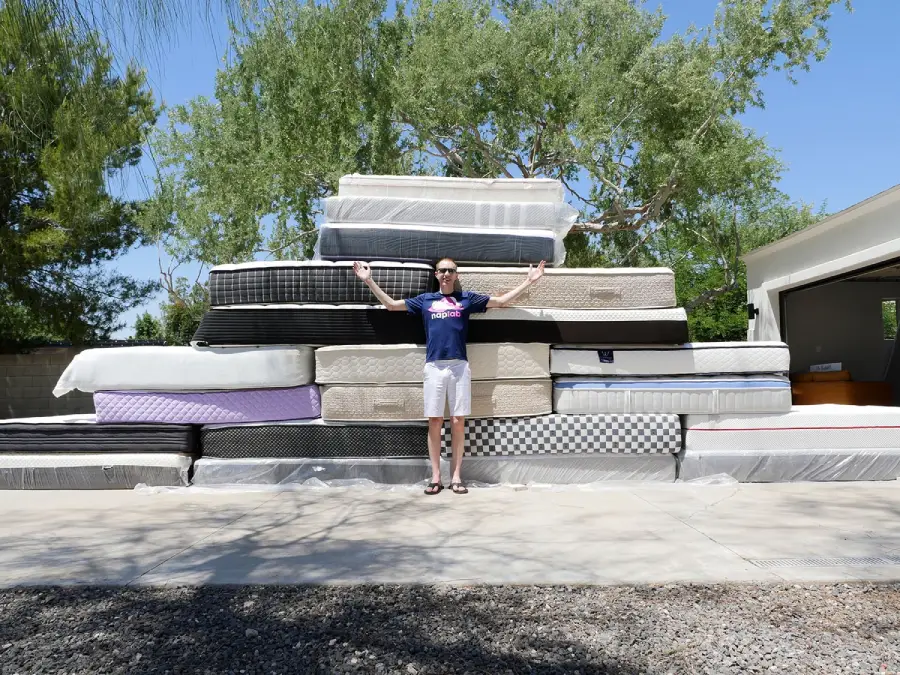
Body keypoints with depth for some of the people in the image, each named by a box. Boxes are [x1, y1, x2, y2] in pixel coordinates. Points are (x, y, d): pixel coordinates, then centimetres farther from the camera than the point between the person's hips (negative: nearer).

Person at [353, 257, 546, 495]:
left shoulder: (467, 298, 12)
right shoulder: (425, 300, 13)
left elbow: (501, 301, 13)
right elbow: (391, 304, 17)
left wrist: (528, 281, 9)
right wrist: (369, 280, 15)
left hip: (459, 366, 0)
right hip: (433, 367, 0)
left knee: (458, 422, 1)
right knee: (434, 422, 1)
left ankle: (456, 476, 10)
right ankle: (435, 477, 9)